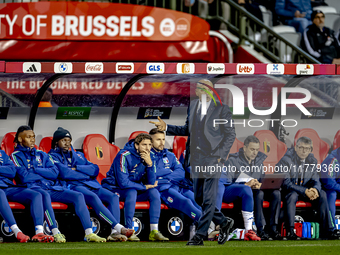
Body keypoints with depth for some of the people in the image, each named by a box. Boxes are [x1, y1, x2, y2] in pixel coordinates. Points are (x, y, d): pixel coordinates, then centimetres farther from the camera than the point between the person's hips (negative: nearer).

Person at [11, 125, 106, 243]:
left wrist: (34, 170, -1)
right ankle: (55, 232, -46)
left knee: (78, 196, -14)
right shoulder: (16, 155, 9)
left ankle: (89, 233, -22)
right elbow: (24, 177, -8)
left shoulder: (41, 155, 25)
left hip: (52, 188, 6)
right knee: (44, 195, -41)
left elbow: (54, 172, 8)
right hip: (32, 188, -6)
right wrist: (44, 175, 4)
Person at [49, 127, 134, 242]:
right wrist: (86, 174, 0)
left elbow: (95, 169, 14)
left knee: (113, 197, -20)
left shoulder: (78, 155, 30)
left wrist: (76, 168, -1)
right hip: (72, 186, -6)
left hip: (91, 185, 6)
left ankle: (114, 232, -37)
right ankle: (119, 228, -44)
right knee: (93, 197, -36)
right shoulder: (53, 157, 11)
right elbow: (64, 173, -9)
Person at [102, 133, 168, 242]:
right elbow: (123, 183, -27)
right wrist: (144, 187, -17)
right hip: (115, 187, -6)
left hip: (135, 188, 6)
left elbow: (151, 183, -9)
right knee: (132, 192, -35)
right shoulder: (124, 156, -23)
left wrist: (149, 164, -24)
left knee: (154, 192, -16)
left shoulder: (149, 156, -4)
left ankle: (154, 231, -19)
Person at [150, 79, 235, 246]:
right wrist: (166, 128, 9)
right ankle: (223, 223, 27)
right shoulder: (193, 106, 12)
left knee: (208, 199, -6)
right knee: (199, 198, 9)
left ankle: (200, 236, -4)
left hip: (212, 158, -7)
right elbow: (188, 130, 20)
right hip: (196, 158, 7)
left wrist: (220, 155, -11)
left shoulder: (221, 109, -5)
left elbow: (230, 134, -3)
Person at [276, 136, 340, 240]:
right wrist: (305, 191, -31)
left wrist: (315, 189, -23)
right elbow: (286, 183, -22)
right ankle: (290, 231, -38)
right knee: (292, 195, -38)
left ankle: (327, 230, -15)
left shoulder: (312, 161, 3)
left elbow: (315, 180, 4)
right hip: (288, 191, -5)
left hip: (306, 190, 5)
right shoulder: (286, 160, -15)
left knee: (322, 194, -17)